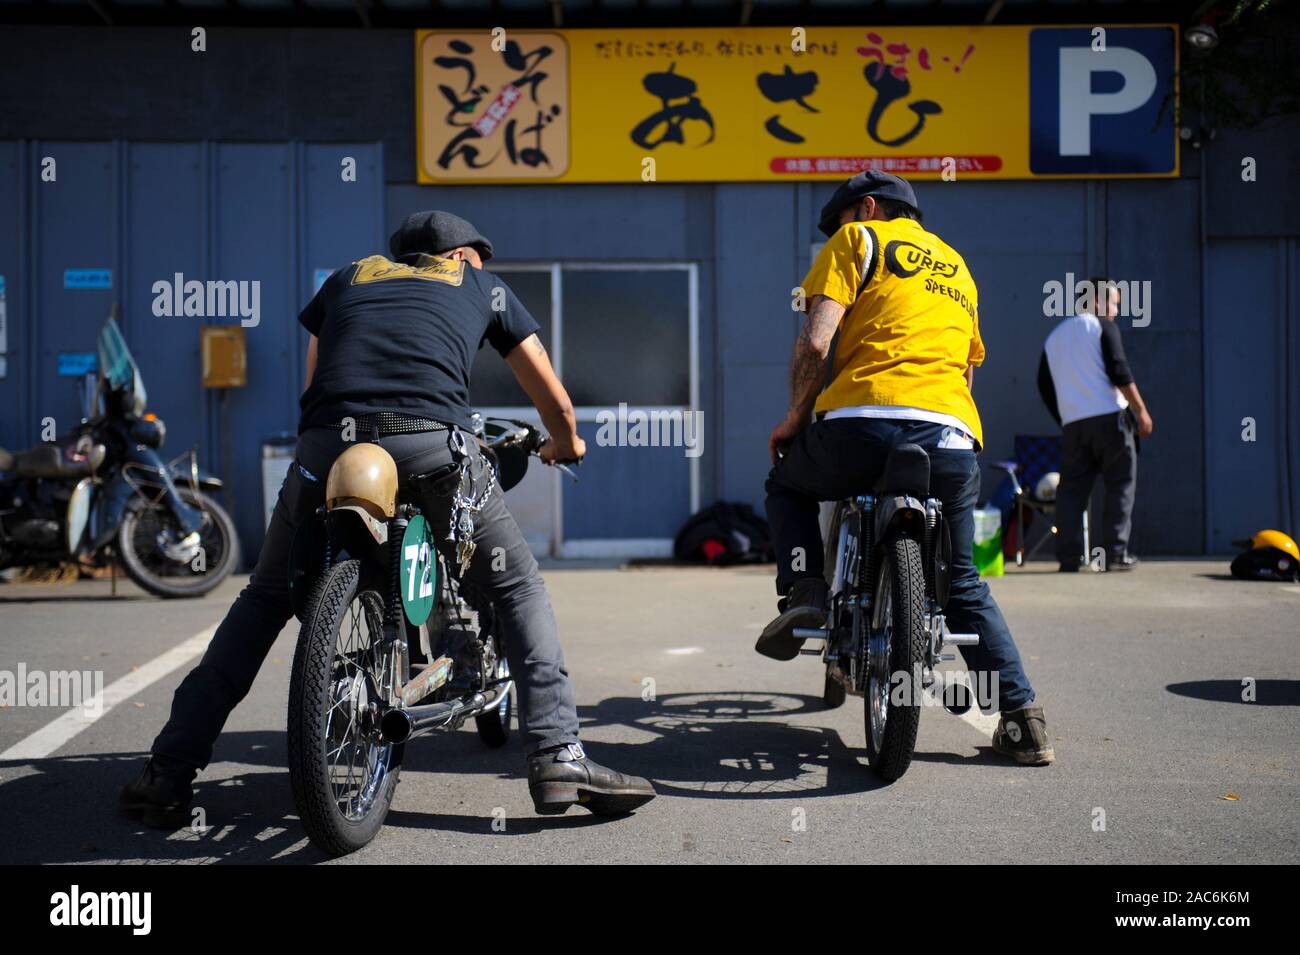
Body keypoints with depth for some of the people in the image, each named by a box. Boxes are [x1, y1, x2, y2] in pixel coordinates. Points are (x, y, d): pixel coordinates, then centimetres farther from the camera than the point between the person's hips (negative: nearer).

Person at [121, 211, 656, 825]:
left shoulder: (347, 277, 34)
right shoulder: (482, 285, 29)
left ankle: (169, 771, 18)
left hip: (325, 442, 3)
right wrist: (565, 444, 54)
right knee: (518, 588, 15)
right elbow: (555, 403, 32)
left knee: (265, 600, 21)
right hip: (431, 443, -2)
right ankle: (557, 758, 2)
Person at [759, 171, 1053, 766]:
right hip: (953, 437, 5)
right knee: (963, 584, 20)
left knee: (787, 482, 26)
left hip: (863, 422, -5)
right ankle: (1021, 718, 11)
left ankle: (802, 591, 4)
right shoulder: (957, 267, 31)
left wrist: (795, 417, 9)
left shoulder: (859, 239, 12)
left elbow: (814, 342, -2)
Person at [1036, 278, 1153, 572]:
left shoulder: (1053, 337, 19)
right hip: (1109, 417, -5)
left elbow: (1045, 388, 19)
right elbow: (1118, 371, -9)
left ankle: (1068, 556, 1)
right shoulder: (1103, 326, 1)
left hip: (1072, 424, 5)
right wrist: (1141, 410, -6)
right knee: (1121, 485, 3)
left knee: (1071, 489, 7)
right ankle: (1115, 553, -1)